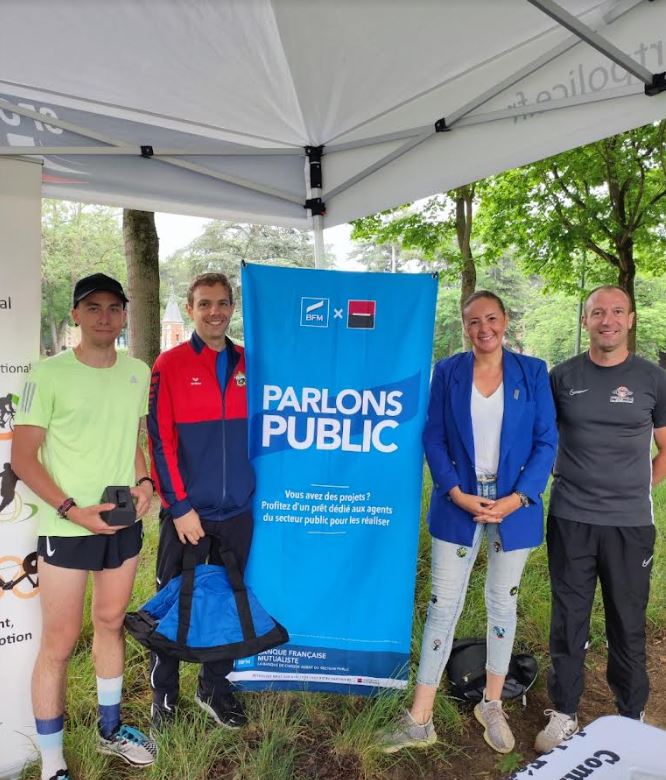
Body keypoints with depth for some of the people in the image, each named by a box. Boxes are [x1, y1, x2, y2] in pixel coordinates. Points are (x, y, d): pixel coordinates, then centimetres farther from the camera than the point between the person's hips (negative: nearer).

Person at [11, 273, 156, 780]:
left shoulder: (138, 373, 5)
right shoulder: (49, 375, -11)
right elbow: (23, 458, -9)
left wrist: (144, 482, -2)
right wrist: (73, 510, -18)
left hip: (124, 525, 5)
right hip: (67, 528, -5)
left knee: (111, 623, 19)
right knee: (60, 642, 4)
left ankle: (110, 730, 39)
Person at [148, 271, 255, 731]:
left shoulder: (248, 365, 5)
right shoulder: (170, 365, -6)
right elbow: (160, 441, -9)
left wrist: (256, 489, 7)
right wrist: (179, 506, -12)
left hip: (238, 510, 4)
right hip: (186, 512, -3)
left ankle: (215, 687, 36)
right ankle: (164, 694, 32)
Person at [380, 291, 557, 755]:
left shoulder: (532, 372, -1)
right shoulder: (448, 372, -1)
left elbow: (546, 441, -3)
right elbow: (434, 438, -2)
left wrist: (517, 498, -13)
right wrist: (457, 493, -14)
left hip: (514, 505, 1)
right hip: (459, 503, 0)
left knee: (503, 604, 15)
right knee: (443, 606, 3)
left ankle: (492, 706, 36)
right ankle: (420, 721, 16)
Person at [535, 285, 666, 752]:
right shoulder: (562, 377, 2)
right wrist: (560, 479, 3)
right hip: (570, 520, 1)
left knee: (628, 625, 11)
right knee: (568, 621, 10)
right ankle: (564, 713, 26)